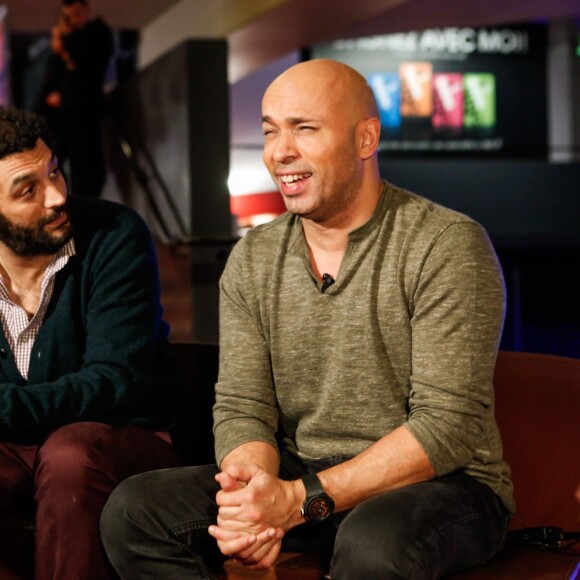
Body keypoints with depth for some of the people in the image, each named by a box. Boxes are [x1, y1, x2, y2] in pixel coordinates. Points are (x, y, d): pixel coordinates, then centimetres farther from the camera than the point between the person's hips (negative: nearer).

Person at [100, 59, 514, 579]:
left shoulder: (448, 246, -12)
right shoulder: (252, 259, 5)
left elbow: (448, 426, -18)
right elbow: (241, 409, 2)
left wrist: (301, 499, -25)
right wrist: (251, 492, -22)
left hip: (441, 484, -5)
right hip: (299, 479, 5)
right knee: (134, 509, -15)